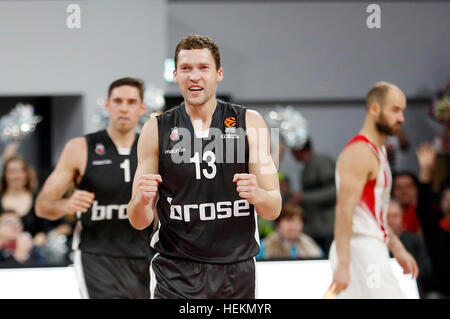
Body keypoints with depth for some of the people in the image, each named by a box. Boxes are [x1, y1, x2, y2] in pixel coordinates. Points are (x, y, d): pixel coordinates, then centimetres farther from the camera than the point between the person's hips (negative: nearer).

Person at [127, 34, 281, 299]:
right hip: (175, 275, -1)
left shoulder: (250, 123, 2)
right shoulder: (157, 130, 2)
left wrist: (257, 195, -21)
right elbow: (140, 221, 2)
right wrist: (141, 201, -21)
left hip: (236, 275, 1)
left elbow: (274, 210, 2)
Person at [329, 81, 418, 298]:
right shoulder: (359, 152, -14)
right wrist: (342, 264, -27)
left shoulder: (378, 151, 18)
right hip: (361, 251, -10)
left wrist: (397, 249, 25)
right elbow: (344, 211, -22)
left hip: (373, 251, 10)